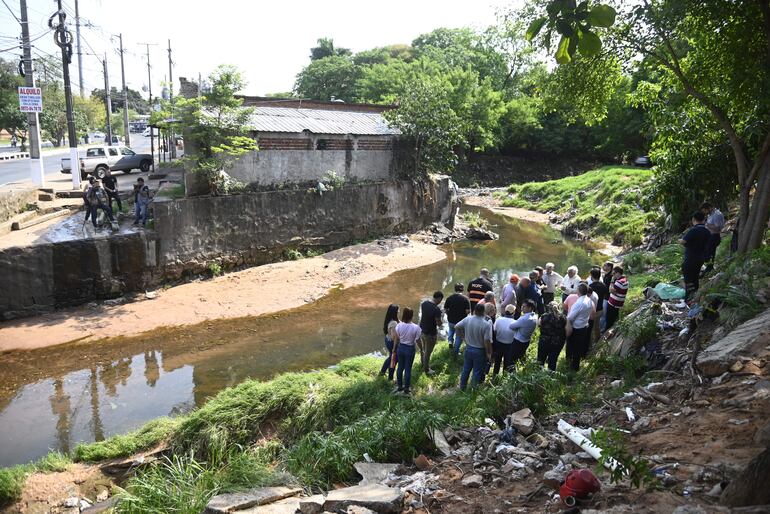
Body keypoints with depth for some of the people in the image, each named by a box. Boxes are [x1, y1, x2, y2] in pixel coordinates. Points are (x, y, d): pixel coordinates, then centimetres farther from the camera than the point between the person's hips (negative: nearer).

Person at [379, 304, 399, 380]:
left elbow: (384, 330, 10)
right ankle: (390, 378, 30)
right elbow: (393, 337, -29)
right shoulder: (394, 323, -32)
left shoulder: (388, 320, -5)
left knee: (391, 357, 30)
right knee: (393, 359, 12)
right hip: (392, 343, -9)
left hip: (387, 340, 9)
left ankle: (382, 371, 46)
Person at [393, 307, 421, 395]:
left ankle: (400, 386, 34)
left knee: (400, 367, 19)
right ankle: (406, 388, 26)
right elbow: (418, 341, -14)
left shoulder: (399, 326, -14)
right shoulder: (416, 328, -23)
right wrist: (420, 334, 5)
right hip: (410, 349, -3)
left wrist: (394, 349, 11)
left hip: (400, 348, 3)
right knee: (408, 369, 12)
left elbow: (396, 339, -2)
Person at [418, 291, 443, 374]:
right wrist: (441, 322, -1)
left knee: (423, 348, 30)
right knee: (428, 352, 13)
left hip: (422, 329, 7)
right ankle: (426, 369, 30)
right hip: (430, 333, -7)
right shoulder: (436, 309, -29)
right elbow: (439, 324, -21)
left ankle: (422, 361, 52)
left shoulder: (424, 303, -6)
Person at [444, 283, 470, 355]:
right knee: (458, 336, 17)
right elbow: (468, 311, -17)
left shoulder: (450, 297, -10)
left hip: (451, 320, 2)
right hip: (461, 321, -2)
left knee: (451, 330, 34)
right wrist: (463, 313, 4)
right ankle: (455, 352, 19)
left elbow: (445, 310, -6)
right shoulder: (465, 298, -15)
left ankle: (450, 341, 16)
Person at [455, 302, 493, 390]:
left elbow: (456, 327, 0)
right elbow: (487, 341, -24)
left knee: (466, 369, 22)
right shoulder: (487, 325, -25)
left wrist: (462, 337, 12)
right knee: (477, 372, 15)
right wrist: (488, 353, -9)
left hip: (468, 348, 4)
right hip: (480, 351, -4)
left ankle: (462, 387, 37)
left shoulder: (467, 319, -11)